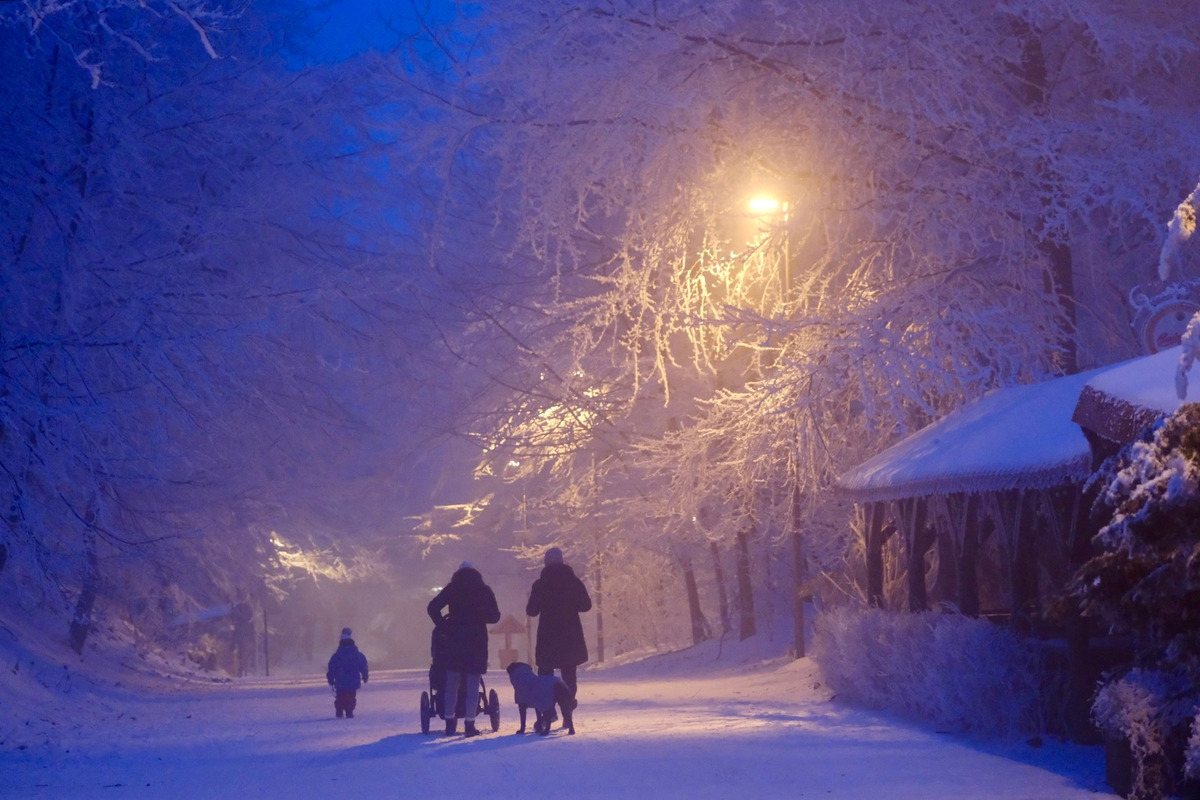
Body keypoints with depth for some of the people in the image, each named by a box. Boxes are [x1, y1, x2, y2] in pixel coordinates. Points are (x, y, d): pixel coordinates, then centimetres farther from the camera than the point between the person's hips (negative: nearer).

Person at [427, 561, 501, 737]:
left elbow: (432, 607, -7)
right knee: (473, 685, 1)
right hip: (477, 640, -1)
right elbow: (495, 616, 5)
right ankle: (469, 724, -6)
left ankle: (450, 722, 11)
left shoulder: (453, 588, 3)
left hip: (454, 639, 1)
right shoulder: (484, 590, 4)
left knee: (451, 683, 10)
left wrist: (442, 624, 4)